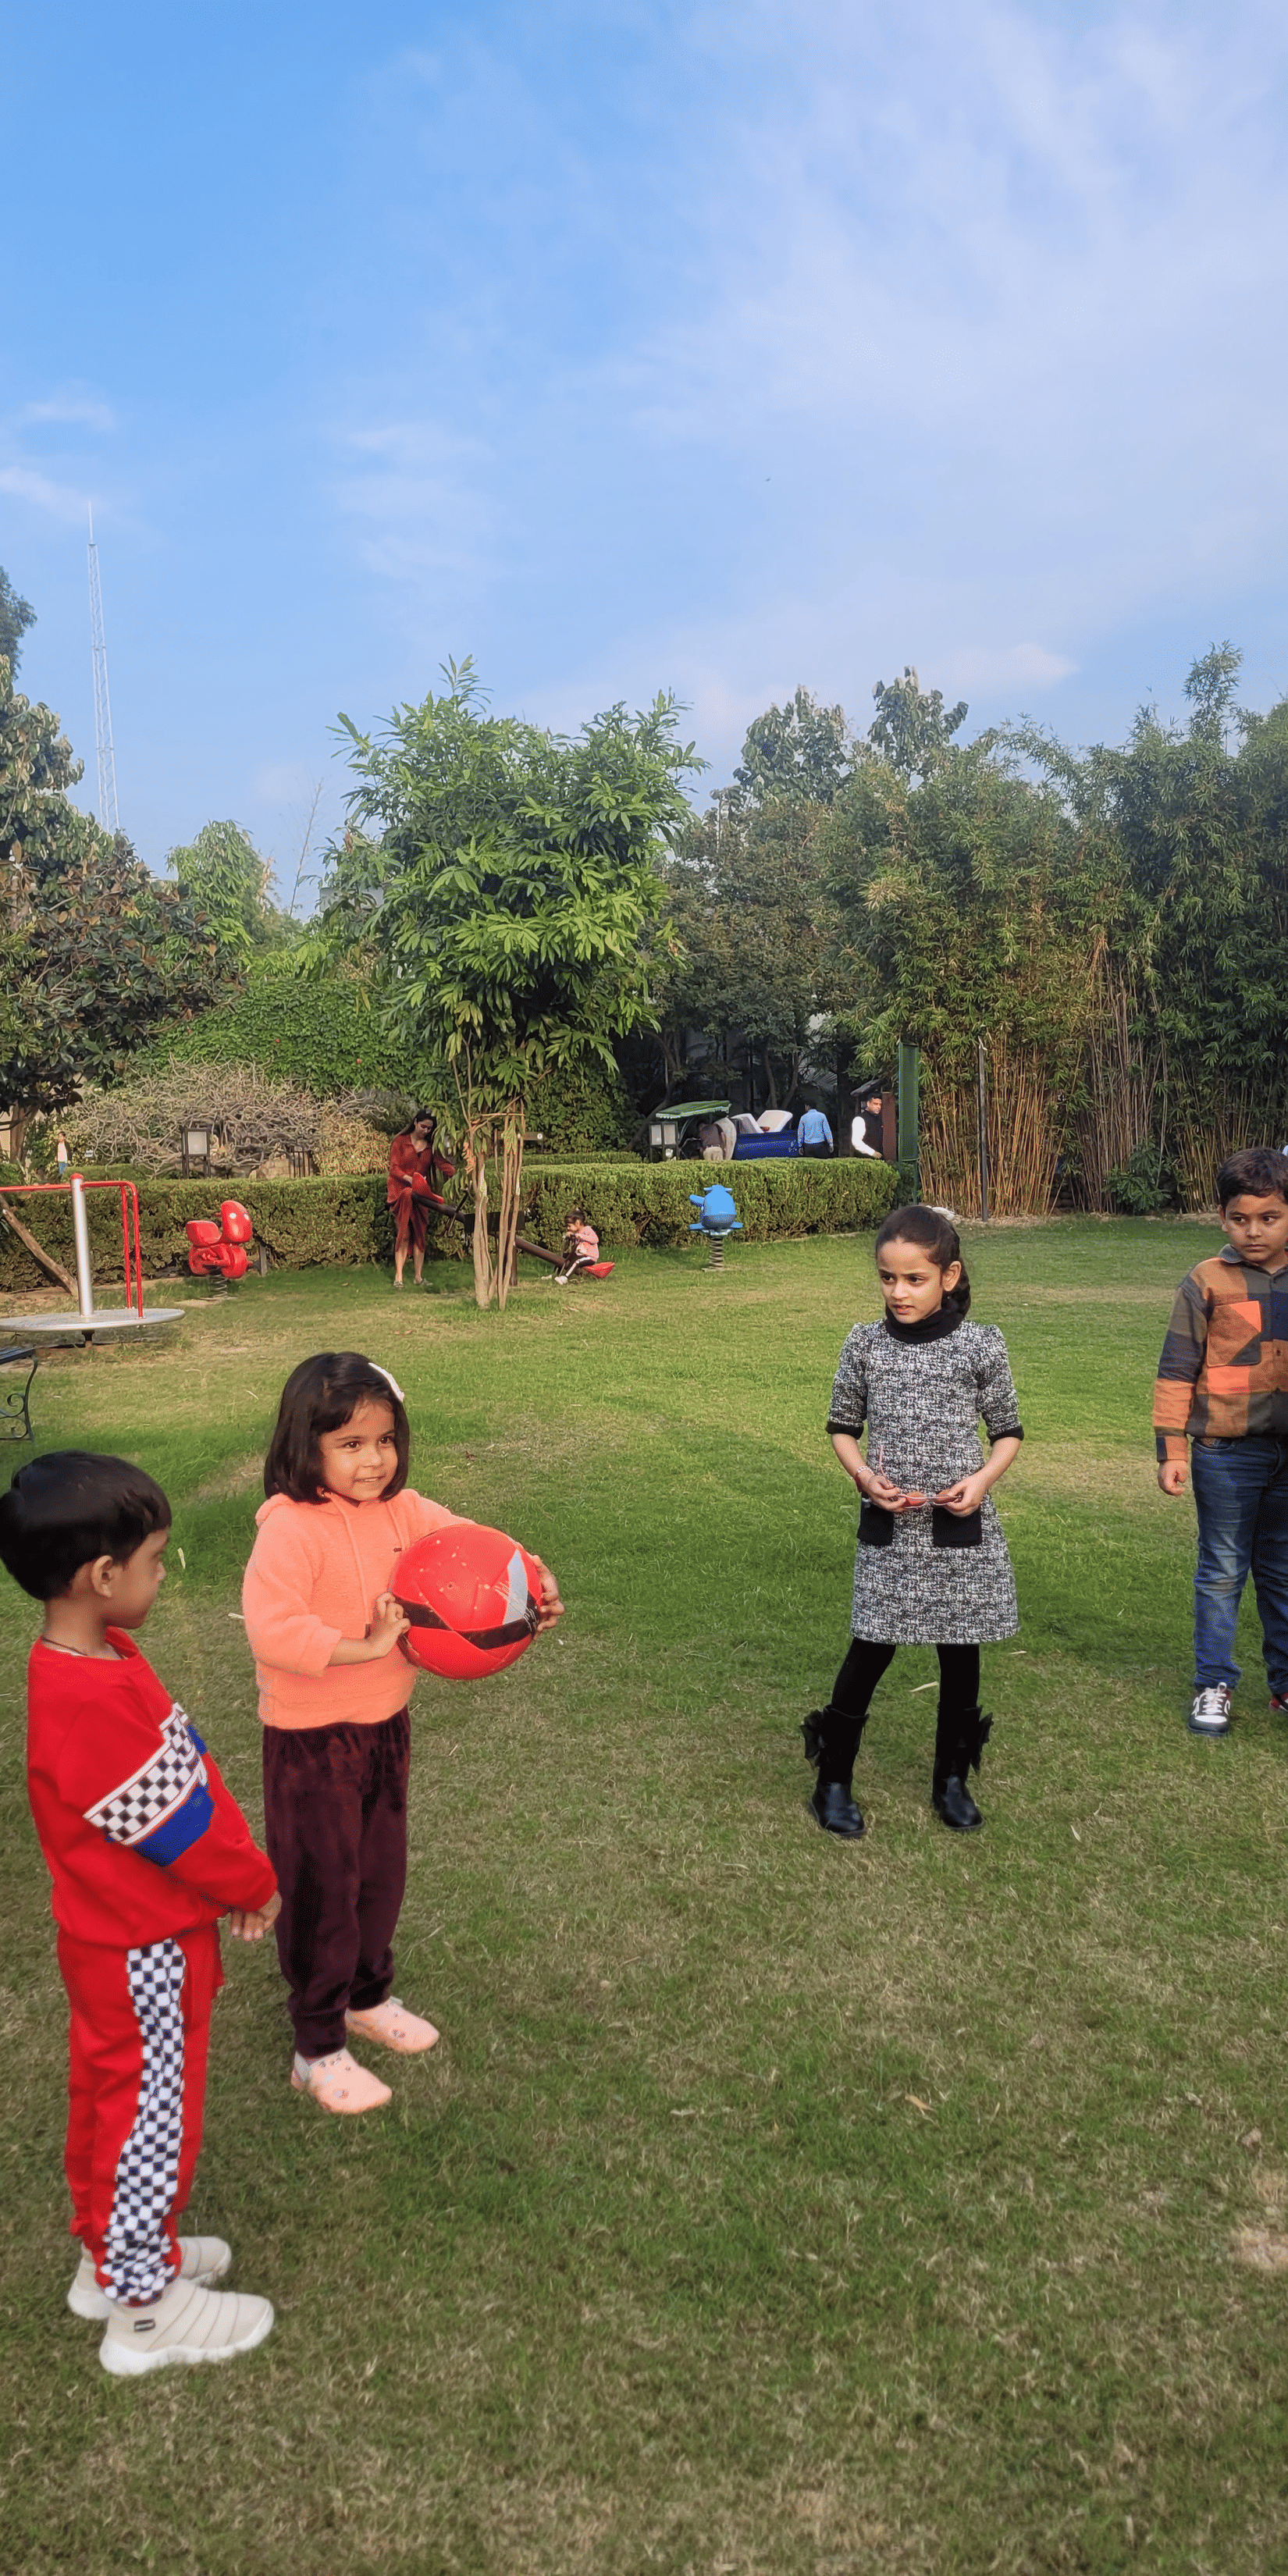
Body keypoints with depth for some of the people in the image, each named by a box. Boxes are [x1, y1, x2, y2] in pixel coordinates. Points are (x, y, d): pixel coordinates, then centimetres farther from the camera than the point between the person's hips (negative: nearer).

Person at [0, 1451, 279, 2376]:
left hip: (118, 1940, 9)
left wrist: (237, 1869, 4)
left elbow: (180, 1781, 4)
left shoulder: (90, 1662, -3)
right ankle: (146, 2307, 30)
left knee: (111, 2098, 25)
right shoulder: (94, 1701, -35)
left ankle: (113, 2256, 45)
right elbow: (174, 1824, -26)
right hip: (143, 1952, -9)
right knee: (152, 2115, 10)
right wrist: (255, 1885, -9)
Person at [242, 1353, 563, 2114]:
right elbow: (272, 1631, -33)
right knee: (322, 1888, 7)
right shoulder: (291, 1528, -24)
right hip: (313, 1741, -7)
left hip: (386, 1728, 7)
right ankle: (319, 2049, 25)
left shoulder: (402, 1510, -3)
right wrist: (366, 1644, -32)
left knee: (382, 1874, 22)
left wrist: (536, 1577, -17)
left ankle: (368, 1997, 47)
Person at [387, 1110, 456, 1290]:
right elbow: (394, 1168, -4)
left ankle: (417, 1277, -4)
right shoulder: (400, 1142, 4)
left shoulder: (431, 1146, 13)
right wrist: (410, 1179, -22)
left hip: (421, 1193, 3)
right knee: (405, 1232, -25)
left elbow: (442, 1163, -1)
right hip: (400, 1189, -3)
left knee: (420, 1234, -5)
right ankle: (398, 1276, -28)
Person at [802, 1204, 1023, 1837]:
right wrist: (866, 1477, -10)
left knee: (960, 1653, 11)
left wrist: (983, 1478, -14)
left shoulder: (981, 1345, -6)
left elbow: (1007, 1432, 4)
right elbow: (842, 1427, 8)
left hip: (961, 1527, 0)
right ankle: (833, 1782, 18)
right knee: (871, 1651, 3)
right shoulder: (865, 1344, -2)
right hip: (888, 1527, 0)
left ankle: (952, 1780, 31)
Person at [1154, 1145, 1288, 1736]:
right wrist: (1170, 1450, -7)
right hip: (1227, 1454, -3)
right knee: (1223, 1573, 7)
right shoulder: (1207, 1283, -6)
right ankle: (1213, 1685, 18)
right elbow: (1176, 1372, -4)